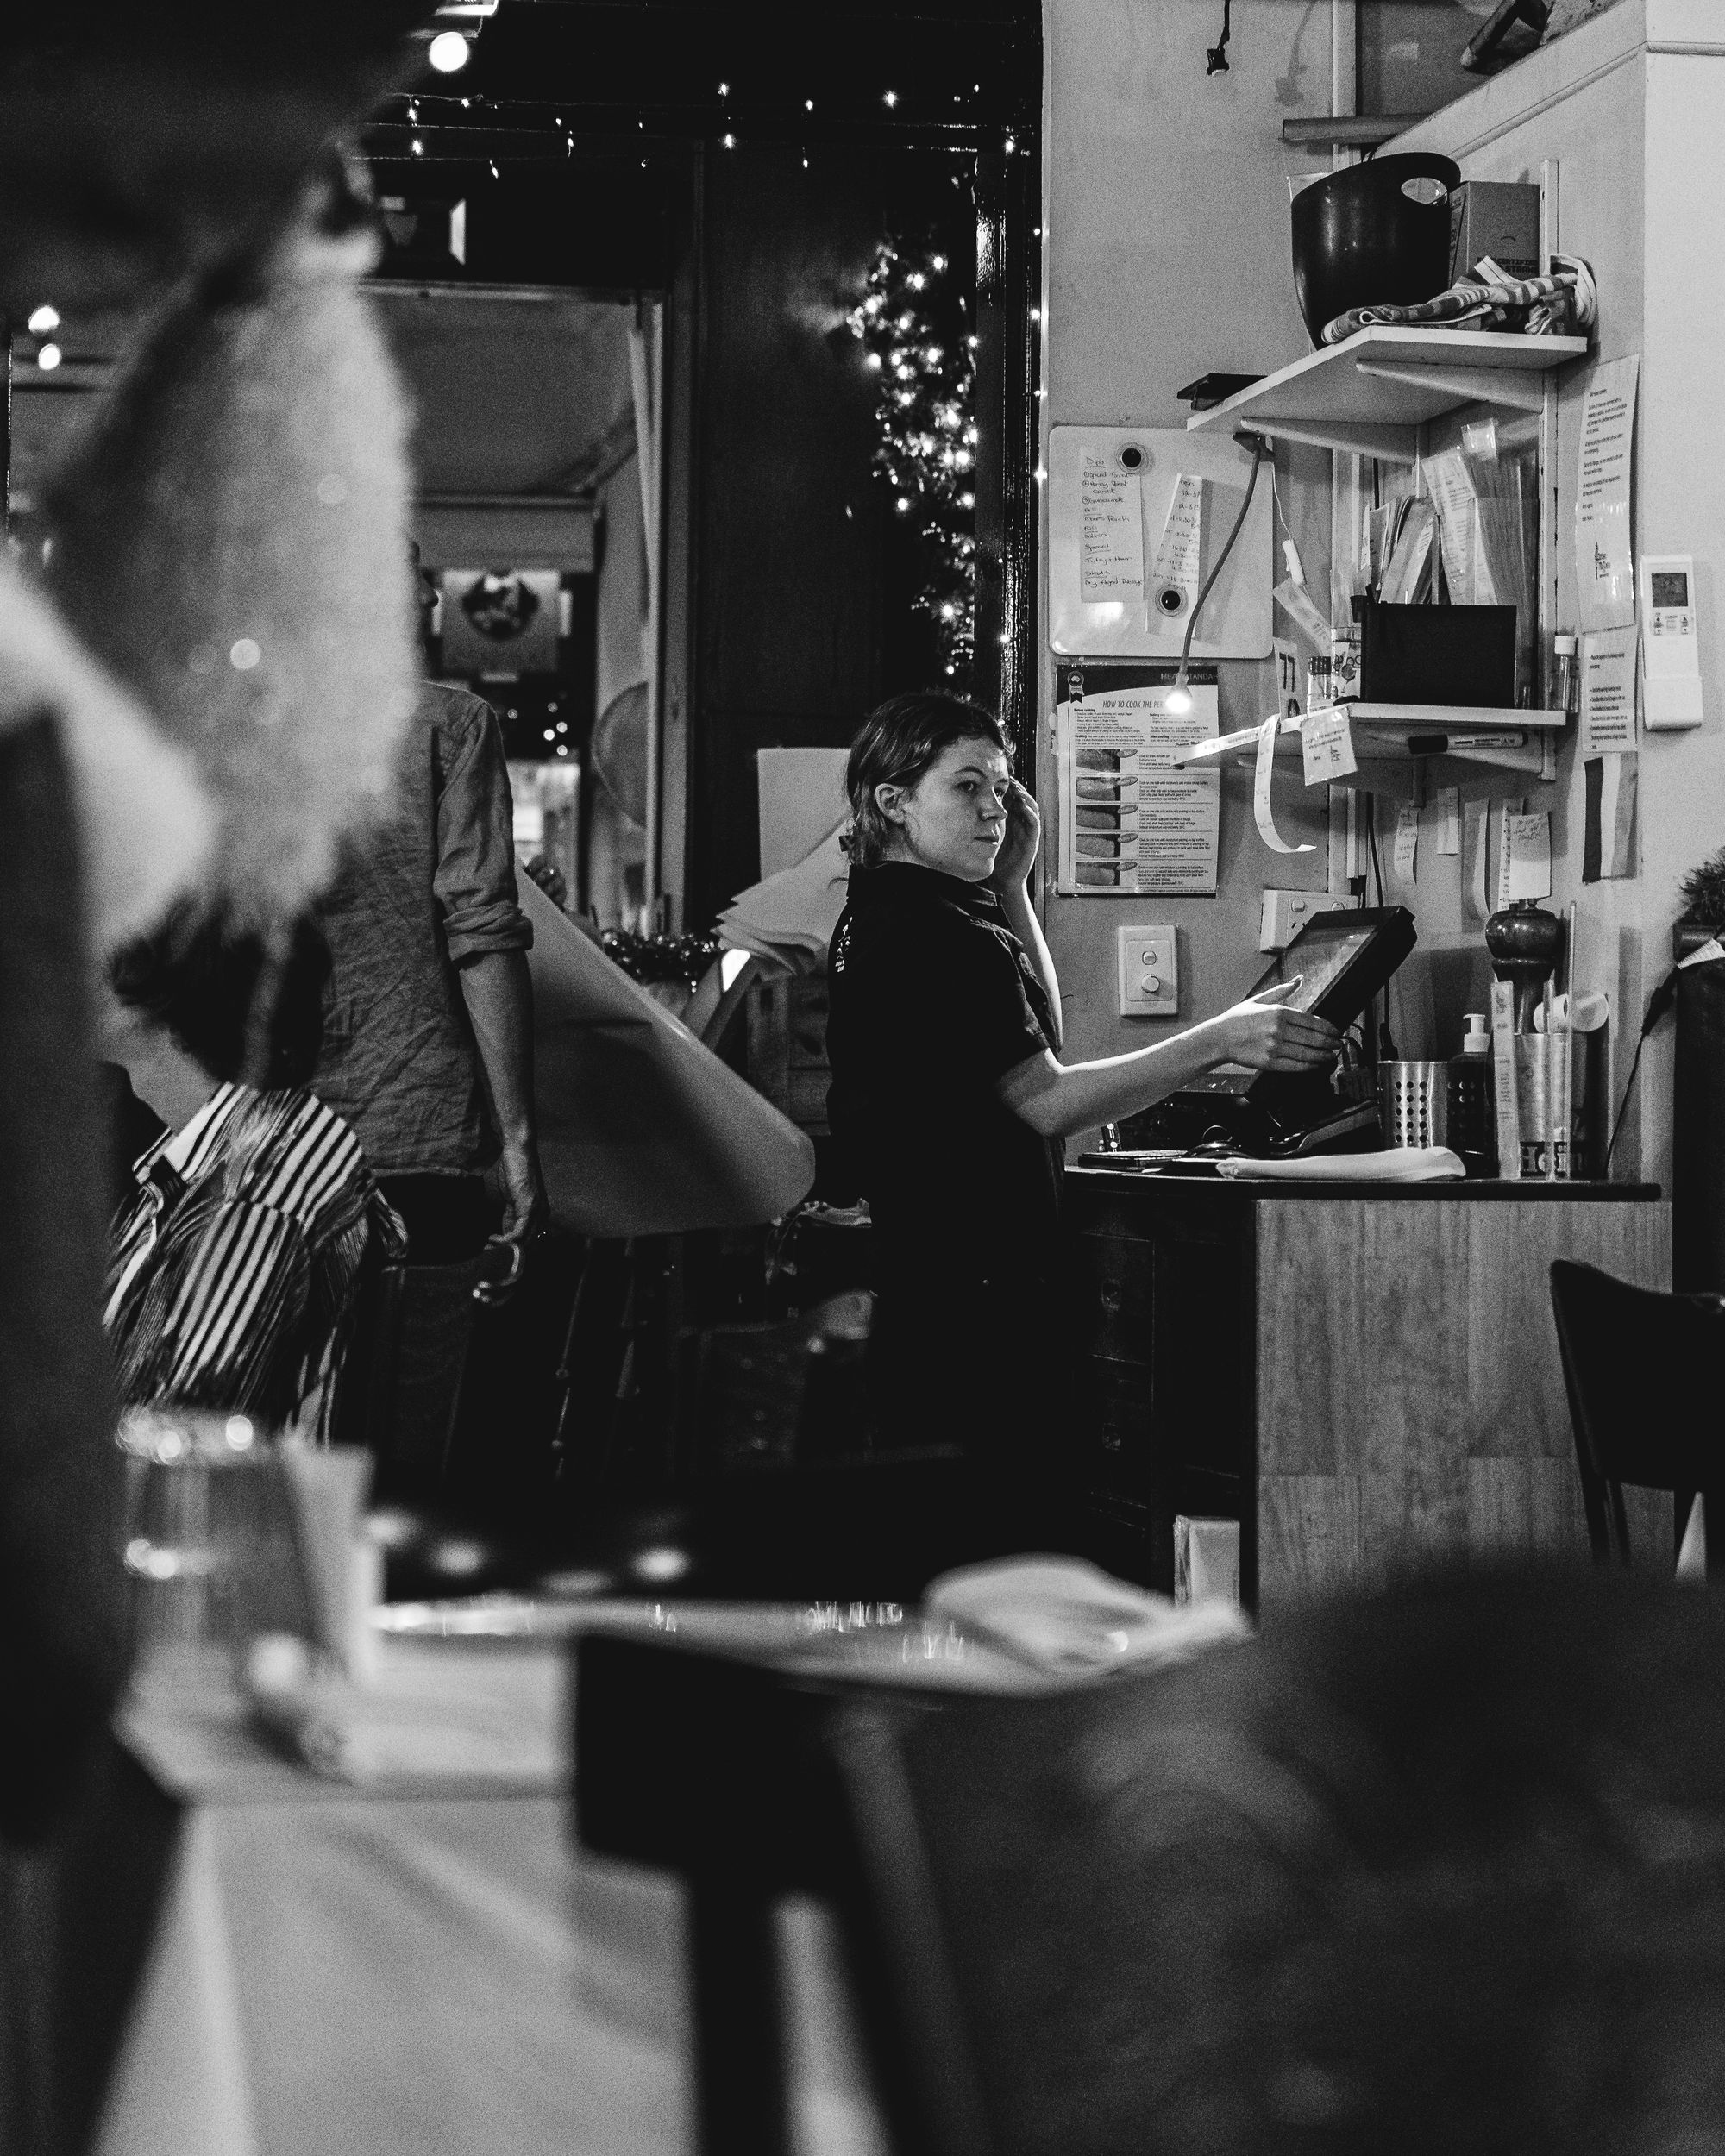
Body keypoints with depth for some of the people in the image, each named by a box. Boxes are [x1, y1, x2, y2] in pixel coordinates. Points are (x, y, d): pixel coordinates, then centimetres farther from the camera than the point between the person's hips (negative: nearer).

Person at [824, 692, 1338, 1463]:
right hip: (975, 1304, -11)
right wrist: (1218, 1041, -26)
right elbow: (1046, 1098, -22)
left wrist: (1010, 886, 14)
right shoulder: (942, 937, -17)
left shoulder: (874, 921, 15)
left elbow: (1039, 1034, 22)